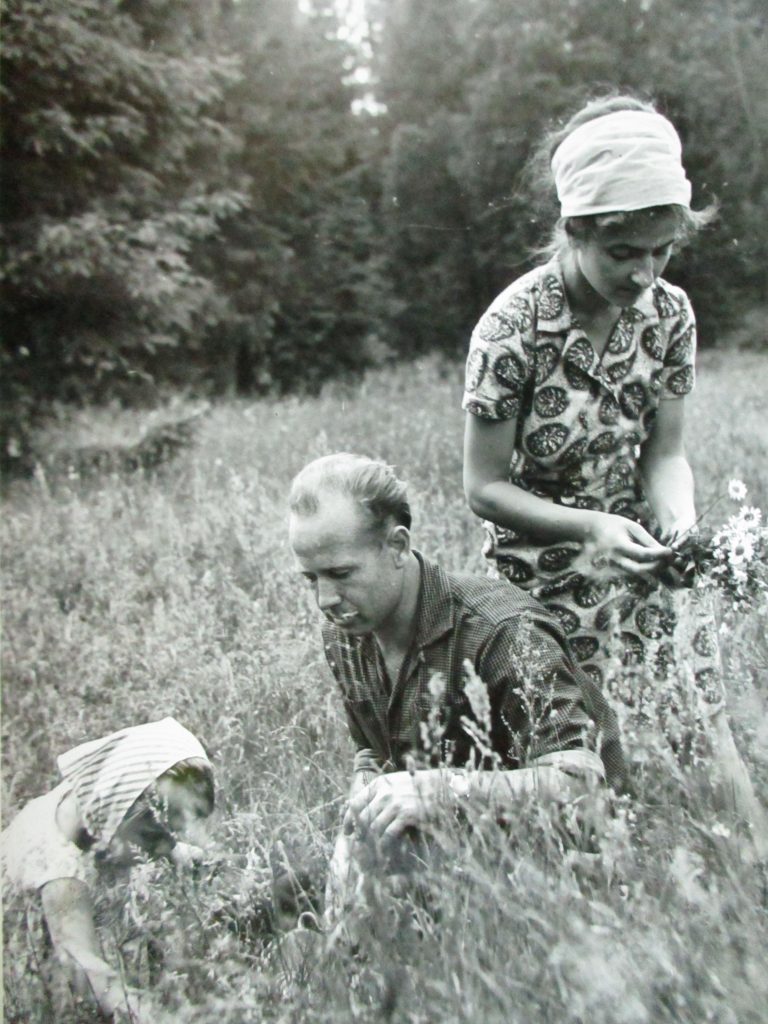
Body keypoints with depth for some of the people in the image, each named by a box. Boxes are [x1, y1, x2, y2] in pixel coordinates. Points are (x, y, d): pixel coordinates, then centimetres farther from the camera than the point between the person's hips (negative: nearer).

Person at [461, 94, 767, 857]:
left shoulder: (669, 313, -5)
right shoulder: (513, 328, -20)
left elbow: (665, 453, 2)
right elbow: (484, 487, -14)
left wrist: (676, 514, -19)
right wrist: (591, 528, -26)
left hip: (642, 565, 4)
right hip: (549, 578, -4)